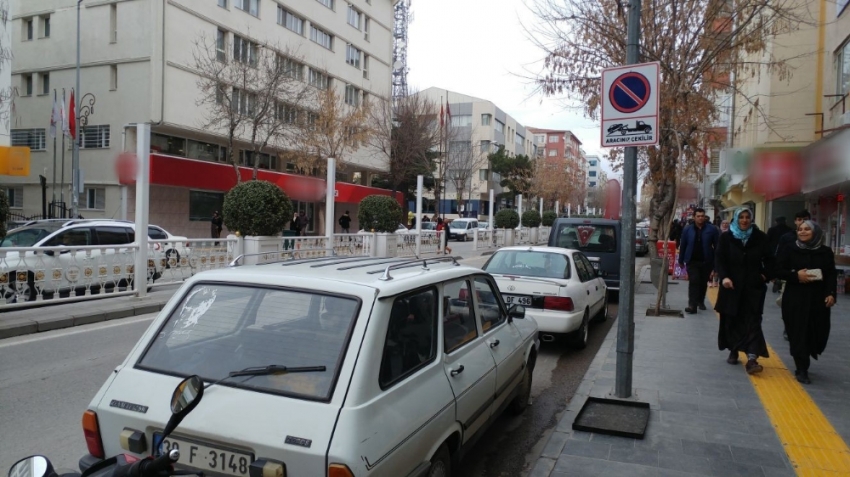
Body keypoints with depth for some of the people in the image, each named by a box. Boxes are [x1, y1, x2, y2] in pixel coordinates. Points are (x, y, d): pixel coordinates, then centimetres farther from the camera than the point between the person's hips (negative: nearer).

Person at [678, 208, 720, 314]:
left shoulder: (712, 229, -2)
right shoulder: (687, 230, 0)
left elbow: (717, 246, -2)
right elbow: (682, 246, 6)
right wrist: (681, 260, 8)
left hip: (707, 261, 1)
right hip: (692, 261, -1)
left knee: (703, 283, 14)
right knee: (694, 282, -10)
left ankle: (701, 301, 33)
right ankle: (692, 305, -13)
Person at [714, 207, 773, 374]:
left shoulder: (760, 237, 3)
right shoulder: (726, 237, 0)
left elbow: (769, 259, 10)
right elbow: (720, 259, -4)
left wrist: (765, 275, -4)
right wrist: (723, 277, -19)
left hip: (753, 286, 0)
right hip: (732, 285, 0)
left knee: (752, 321, -7)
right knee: (732, 320, 8)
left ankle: (752, 359, -15)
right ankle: (733, 352, 25)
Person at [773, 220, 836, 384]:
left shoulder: (826, 252, 5)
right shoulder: (791, 251, -1)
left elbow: (832, 275, 5)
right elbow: (778, 271, -1)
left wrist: (831, 294, -7)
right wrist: (796, 276, -16)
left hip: (818, 299, 2)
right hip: (795, 299, -2)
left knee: (818, 333, 3)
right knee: (798, 334, -3)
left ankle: (803, 363, 28)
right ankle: (802, 370, 8)